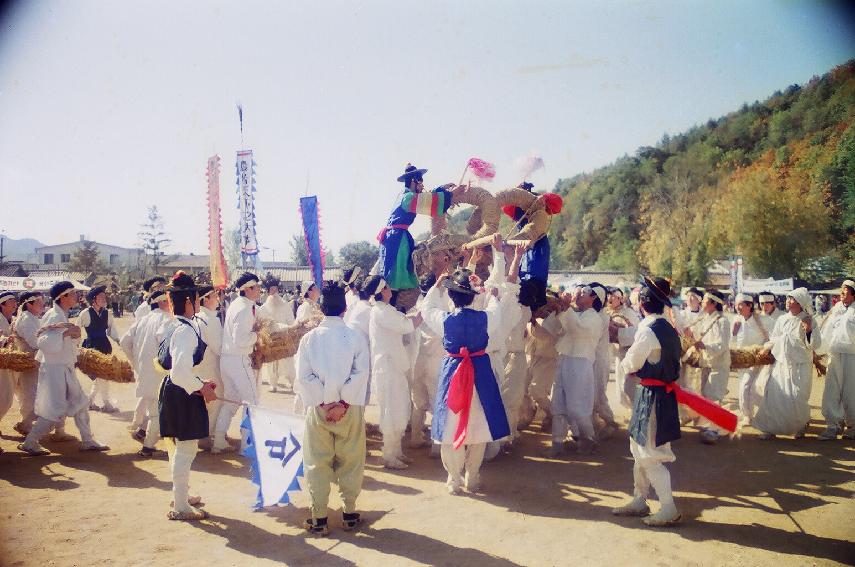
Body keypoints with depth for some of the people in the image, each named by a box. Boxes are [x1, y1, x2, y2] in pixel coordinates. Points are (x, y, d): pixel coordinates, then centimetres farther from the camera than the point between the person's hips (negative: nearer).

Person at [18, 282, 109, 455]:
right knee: (56, 411, -5)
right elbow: (43, 343, -28)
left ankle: (87, 441, 20)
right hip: (54, 369, -10)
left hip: (66, 369, 10)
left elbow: (71, 344, 13)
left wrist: (75, 334, -7)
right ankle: (29, 443, 8)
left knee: (80, 403, 13)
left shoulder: (63, 316, 11)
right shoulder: (53, 316, -17)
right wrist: (65, 332, -31)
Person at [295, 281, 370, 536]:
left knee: (318, 462, 9)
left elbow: (303, 376, -8)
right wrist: (343, 403, -10)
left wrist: (323, 403, -7)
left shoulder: (310, 337, -4)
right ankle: (350, 512, 23)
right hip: (350, 408, 0)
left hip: (318, 408, 0)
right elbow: (361, 374, -11)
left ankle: (319, 518, 14)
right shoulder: (356, 337, -6)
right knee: (350, 460, 13)